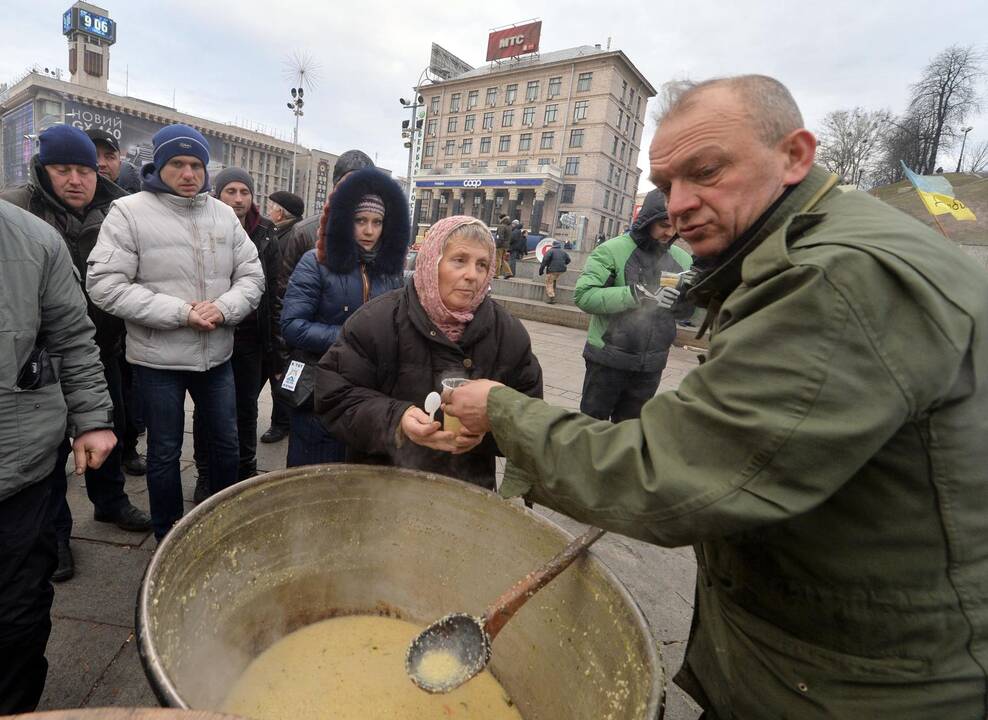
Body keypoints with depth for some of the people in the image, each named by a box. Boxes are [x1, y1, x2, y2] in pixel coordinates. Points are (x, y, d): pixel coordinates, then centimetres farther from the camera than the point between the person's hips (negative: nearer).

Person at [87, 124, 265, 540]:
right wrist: (180, 312, -20)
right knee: (164, 453, 12)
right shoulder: (129, 212, -8)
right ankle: (168, 539, 32)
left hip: (217, 354, 4)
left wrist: (224, 308, -16)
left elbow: (252, 275, 3)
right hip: (158, 359, -3)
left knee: (227, 444, 15)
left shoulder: (223, 214, 4)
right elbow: (104, 285, -14)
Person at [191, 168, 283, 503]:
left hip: (251, 341, 1)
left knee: (246, 411, 13)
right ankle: (205, 477, 29)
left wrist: (275, 346, 0)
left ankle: (246, 473, 30)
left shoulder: (265, 237, 2)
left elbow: (273, 295, 2)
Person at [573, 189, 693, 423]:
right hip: (607, 360, -4)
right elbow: (583, 295, -23)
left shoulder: (682, 259, 4)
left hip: (651, 367, 5)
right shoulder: (612, 250, -11)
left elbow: (687, 313, 8)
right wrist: (639, 294, -29)